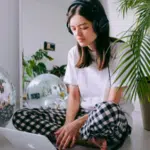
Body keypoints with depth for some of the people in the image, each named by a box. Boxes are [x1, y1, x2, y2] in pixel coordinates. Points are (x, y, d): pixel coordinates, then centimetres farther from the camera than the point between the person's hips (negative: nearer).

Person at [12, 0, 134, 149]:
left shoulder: (120, 50, -11)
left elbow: (112, 103, -15)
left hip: (114, 120, -5)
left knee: (107, 110, -44)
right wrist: (68, 124, -17)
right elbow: (73, 95, 1)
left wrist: (76, 124, -21)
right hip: (82, 113, 5)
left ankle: (78, 137, -13)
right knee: (21, 116, -13)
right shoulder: (74, 53, 4)